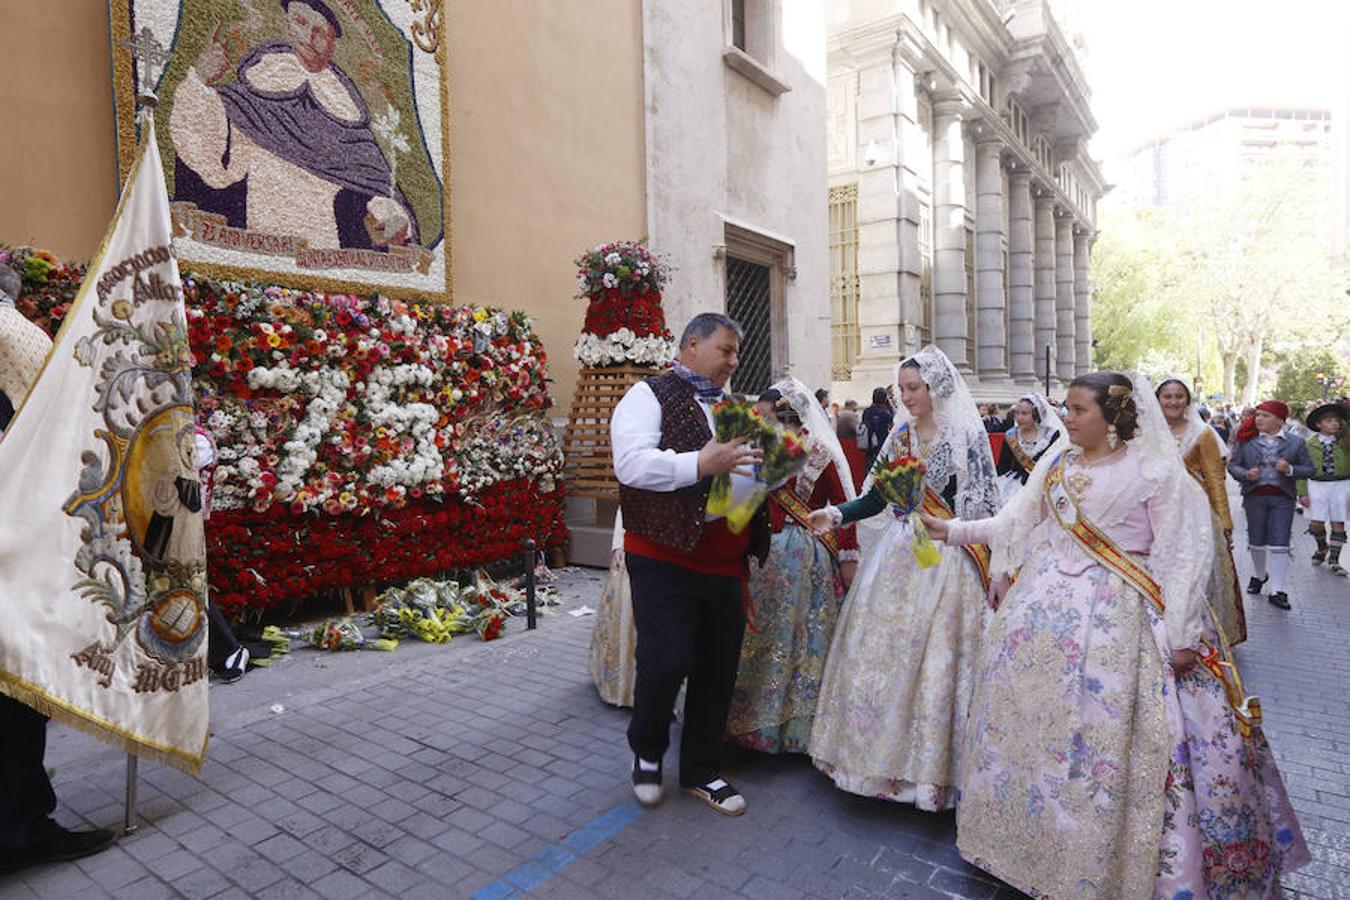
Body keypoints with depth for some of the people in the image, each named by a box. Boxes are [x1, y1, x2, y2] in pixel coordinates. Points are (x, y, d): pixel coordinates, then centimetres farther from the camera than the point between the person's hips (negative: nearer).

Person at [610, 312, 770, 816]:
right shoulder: (650, 396, -4)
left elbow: (746, 473, 27)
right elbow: (631, 463, -19)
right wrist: (701, 464, -27)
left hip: (725, 558, 7)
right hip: (666, 555, -7)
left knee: (719, 669, 12)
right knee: (665, 662, -7)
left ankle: (701, 770, 31)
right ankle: (647, 752, 24)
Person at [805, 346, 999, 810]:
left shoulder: (966, 435, -5)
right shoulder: (900, 434, 10)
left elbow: (986, 505, -6)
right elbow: (877, 499, 9)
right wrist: (836, 514, -7)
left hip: (946, 560, -5)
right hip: (896, 555, 5)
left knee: (935, 661, -2)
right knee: (881, 652, 6)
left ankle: (930, 764, 15)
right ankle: (884, 754, 22)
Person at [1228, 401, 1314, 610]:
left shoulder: (1296, 443, 4)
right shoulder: (1246, 442, 3)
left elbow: (1309, 469, 5)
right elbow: (1232, 465, 6)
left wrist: (1290, 469, -14)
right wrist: (1246, 474, -14)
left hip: (1282, 498, -1)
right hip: (1254, 497, 1)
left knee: (1279, 543, -4)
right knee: (1256, 540, 12)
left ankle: (1277, 591, 0)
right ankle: (1258, 575, 35)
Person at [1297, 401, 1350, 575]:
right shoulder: (1309, 444, 0)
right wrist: (1302, 493, -3)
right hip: (1317, 485, 0)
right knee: (1316, 524, 0)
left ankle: (1333, 560, 17)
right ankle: (1322, 547, 31)